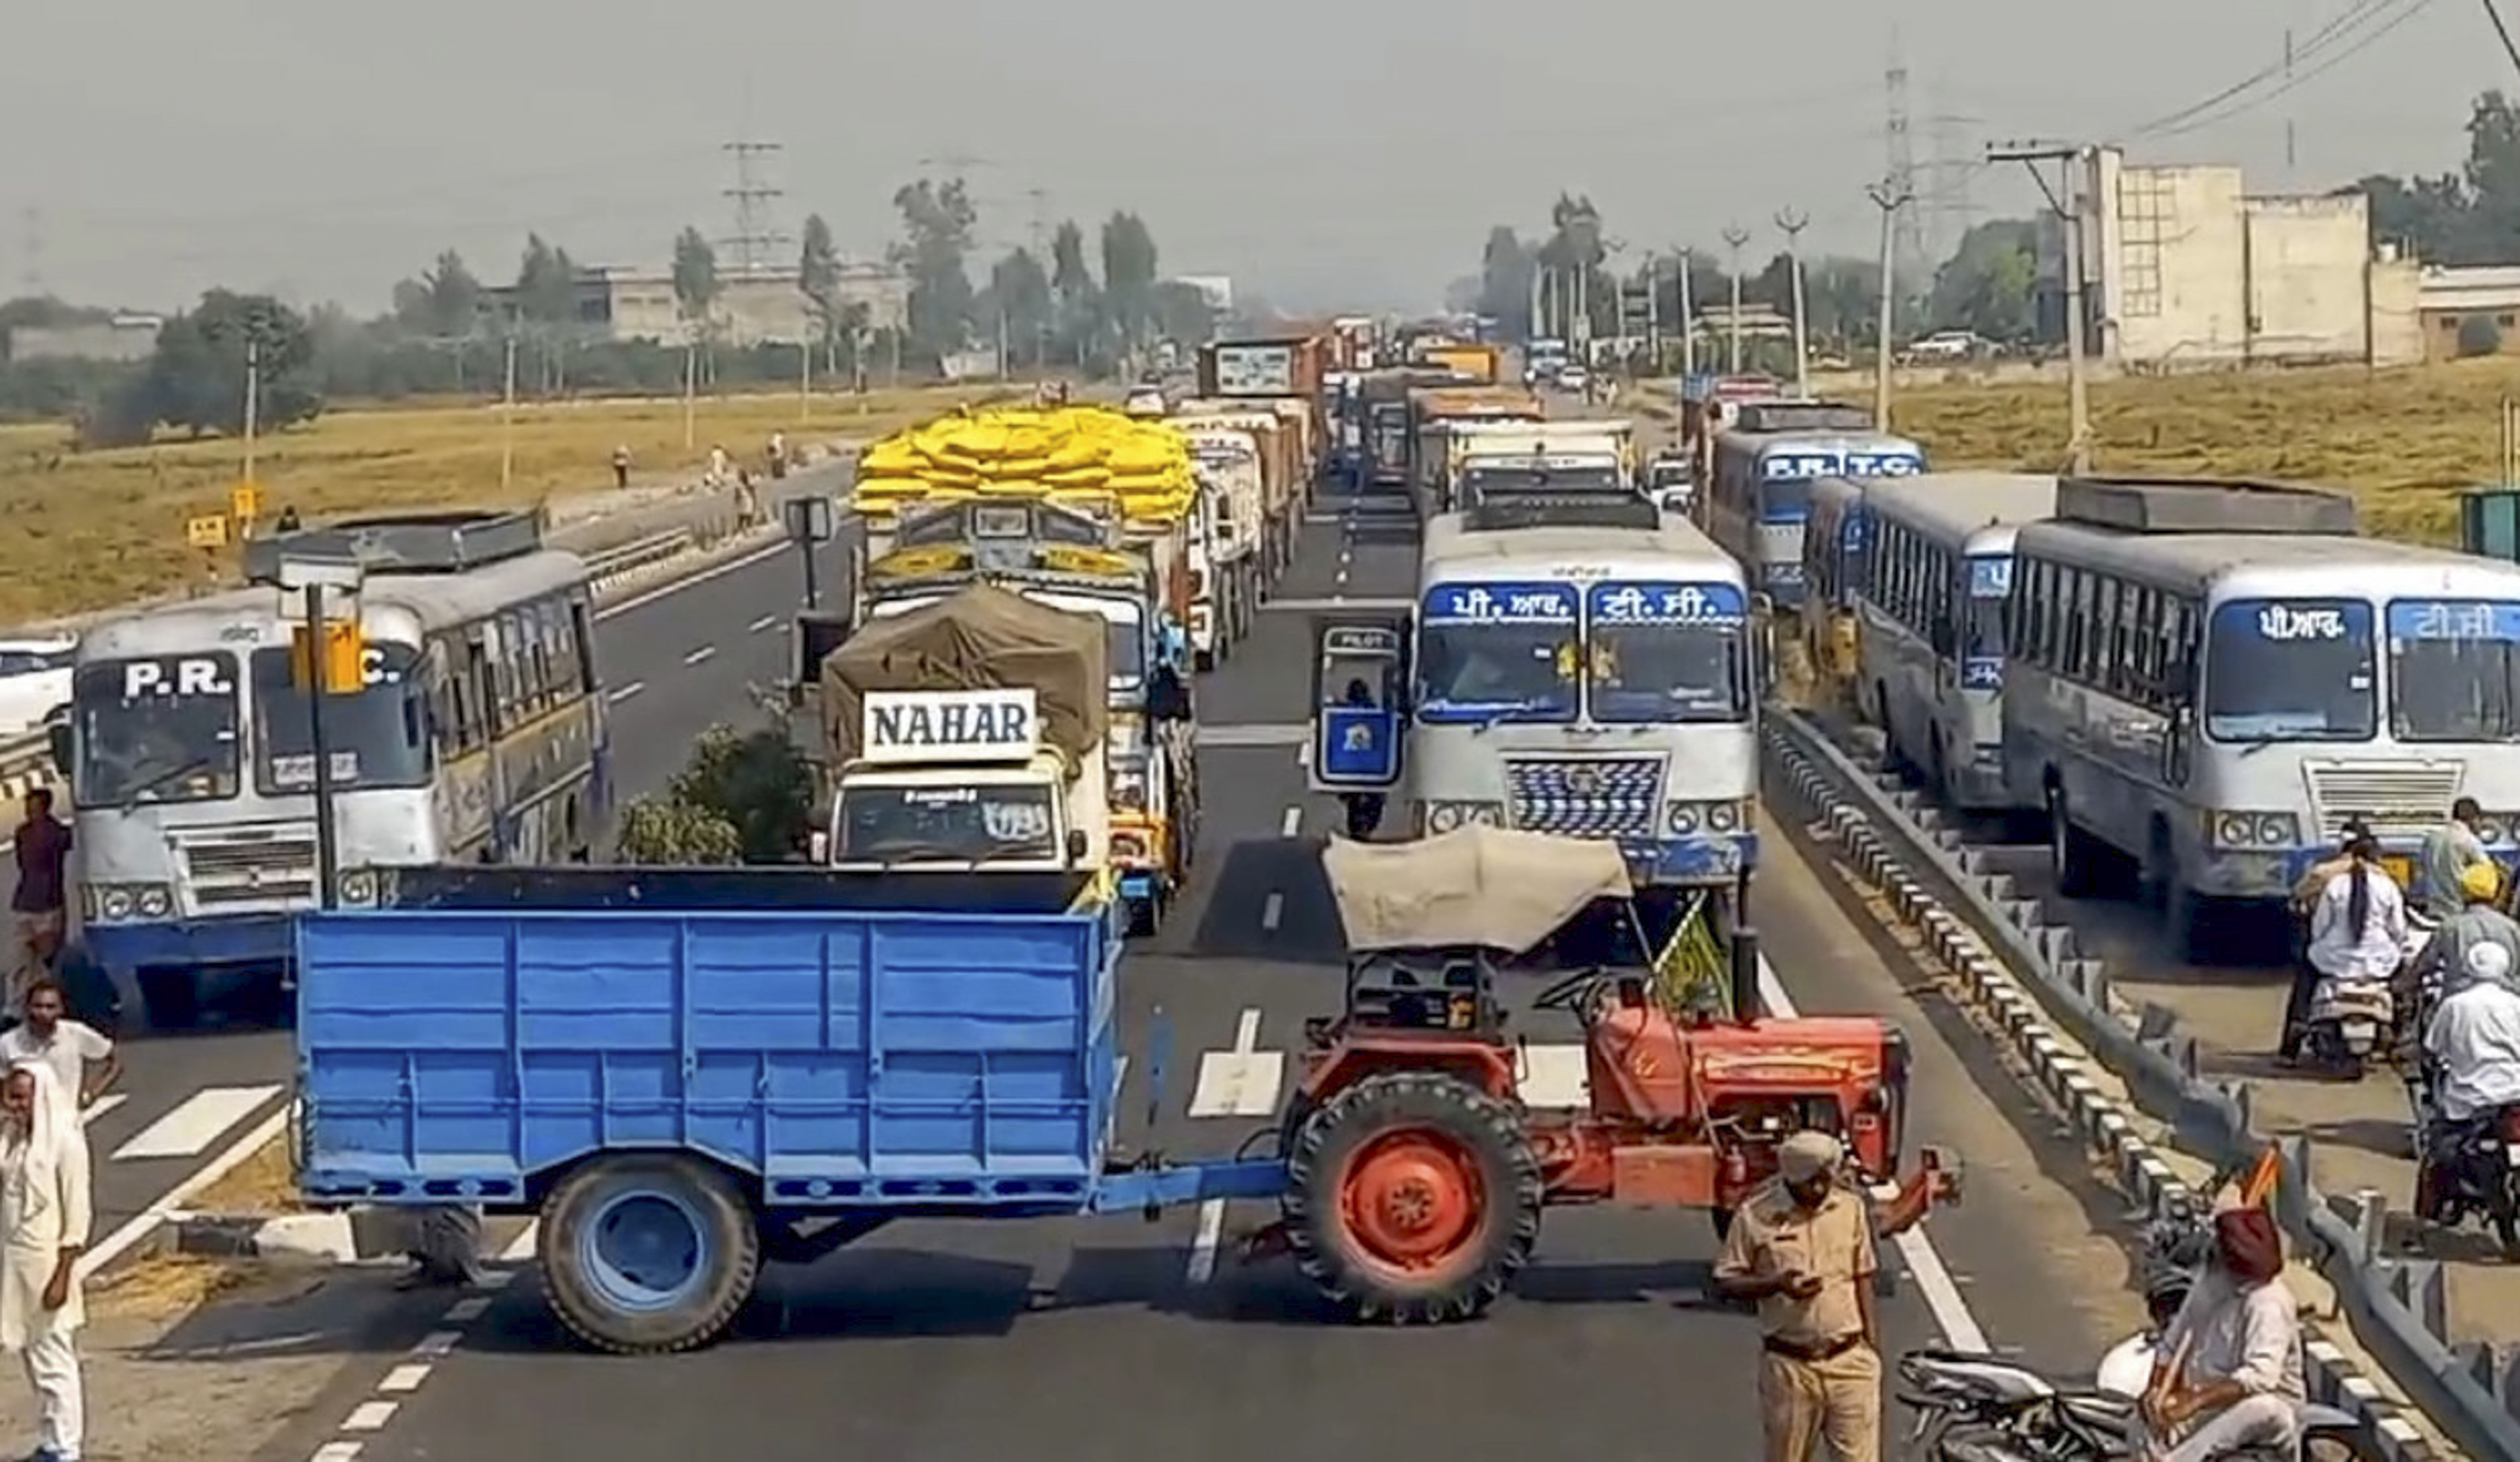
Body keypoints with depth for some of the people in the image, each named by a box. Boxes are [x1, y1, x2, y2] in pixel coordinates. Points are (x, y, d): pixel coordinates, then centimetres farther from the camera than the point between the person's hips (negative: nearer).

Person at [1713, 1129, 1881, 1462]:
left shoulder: (1851, 1209, 4)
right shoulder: (1756, 1215, -6)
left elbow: (1862, 1278, 12)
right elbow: (1726, 1281, -3)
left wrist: (1873, 1345, 10)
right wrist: (1777, 1284, -20)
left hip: (1850, 1360, 2)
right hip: (1789, 1364, -1)